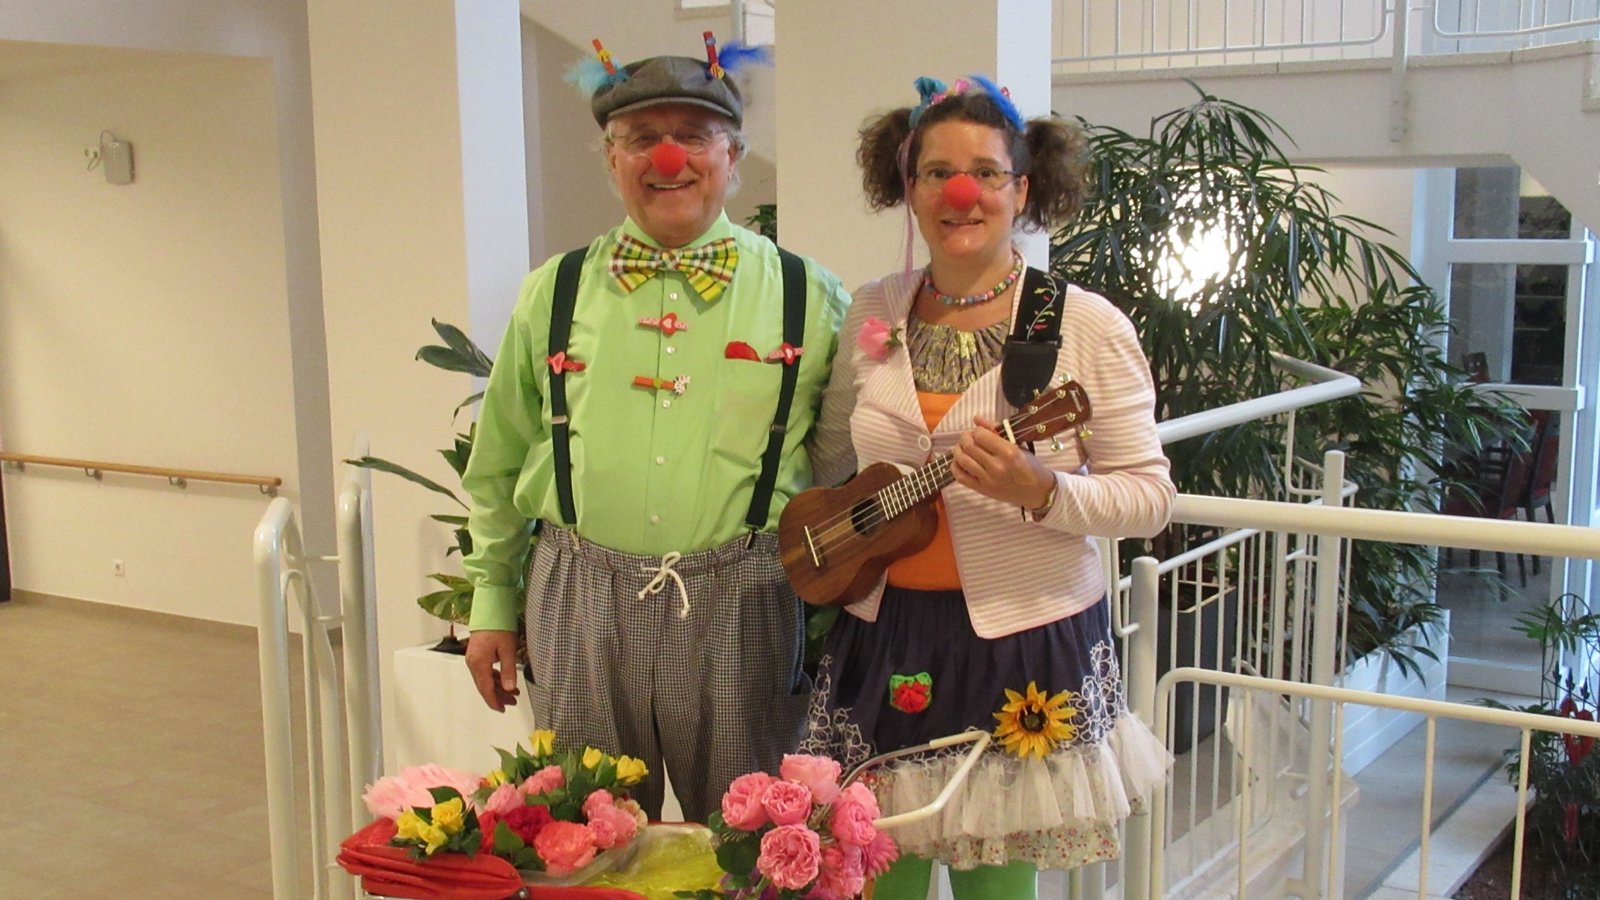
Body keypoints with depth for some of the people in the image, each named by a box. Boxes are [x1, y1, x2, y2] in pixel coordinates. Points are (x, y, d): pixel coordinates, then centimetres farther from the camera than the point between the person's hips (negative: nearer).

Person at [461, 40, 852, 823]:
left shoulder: (807, 297, 1)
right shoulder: (554, 293, 6)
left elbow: (845, 466, 4)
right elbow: (498, 465, 12)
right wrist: (491, 602, 12)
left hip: (741, 609, -1)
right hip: (577, 603, 2)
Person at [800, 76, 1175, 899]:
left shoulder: (1087, 327, -8)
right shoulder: (870, 316, 4)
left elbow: (1149, 494, -8)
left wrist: (1041, 491, -25)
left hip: (1024, 644, -3)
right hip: (884, 634, 3)